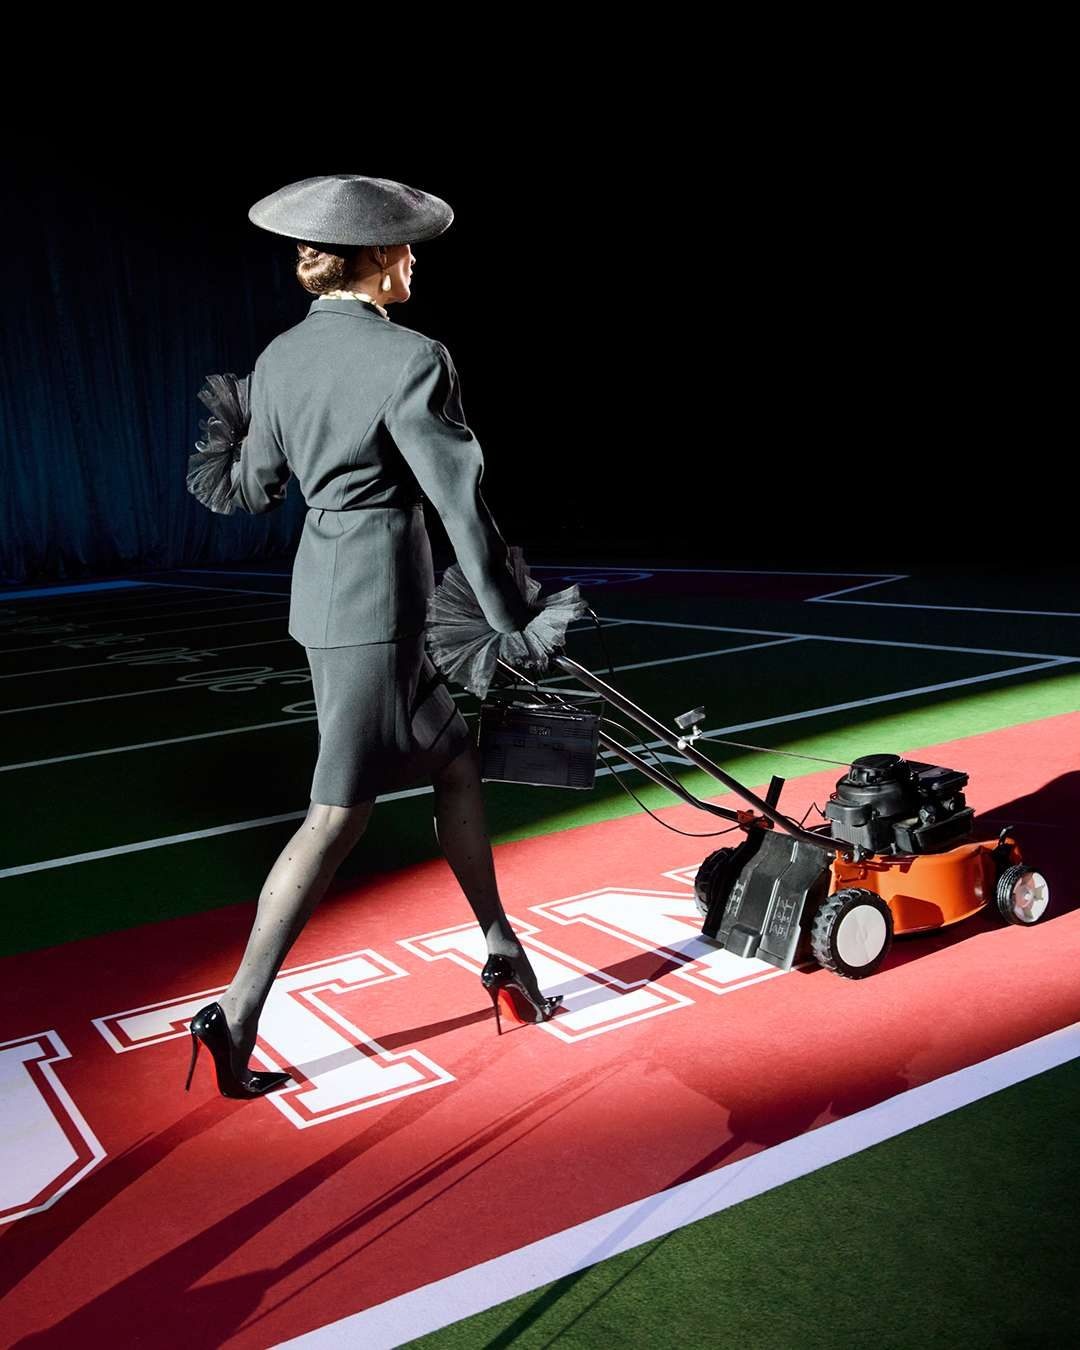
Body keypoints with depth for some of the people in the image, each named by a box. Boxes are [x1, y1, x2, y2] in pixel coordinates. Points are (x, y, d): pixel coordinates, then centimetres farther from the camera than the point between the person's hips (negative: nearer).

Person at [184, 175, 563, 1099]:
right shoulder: (410, 359, -15)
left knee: (455, 762, 17)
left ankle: (503, 954, 28)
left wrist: (201, 470, 38)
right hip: (376, 603, -8)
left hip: (322, 592, 8)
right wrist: (515, 623, -6)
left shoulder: (279, 357, 7)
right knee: (340, 814, 1)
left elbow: (256, 488, 16)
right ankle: (238, 1014, 7)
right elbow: (461, 499, -15)